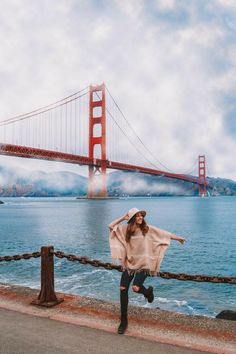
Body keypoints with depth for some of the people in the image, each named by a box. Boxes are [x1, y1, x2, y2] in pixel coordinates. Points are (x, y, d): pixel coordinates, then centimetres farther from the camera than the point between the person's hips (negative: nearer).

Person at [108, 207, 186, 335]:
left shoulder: (147, 229, -2)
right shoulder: (125, 229, 2)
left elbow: (164, 234, 6)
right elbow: (111, 226, -2)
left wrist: (178, 238, 13)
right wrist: (123, 218, -3)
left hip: (143, 264, -3)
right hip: (129, 263, 3)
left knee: (136, 288, -22)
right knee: (123, 289, -3)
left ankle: (148, 291, 18)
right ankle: (123, 321, 12)